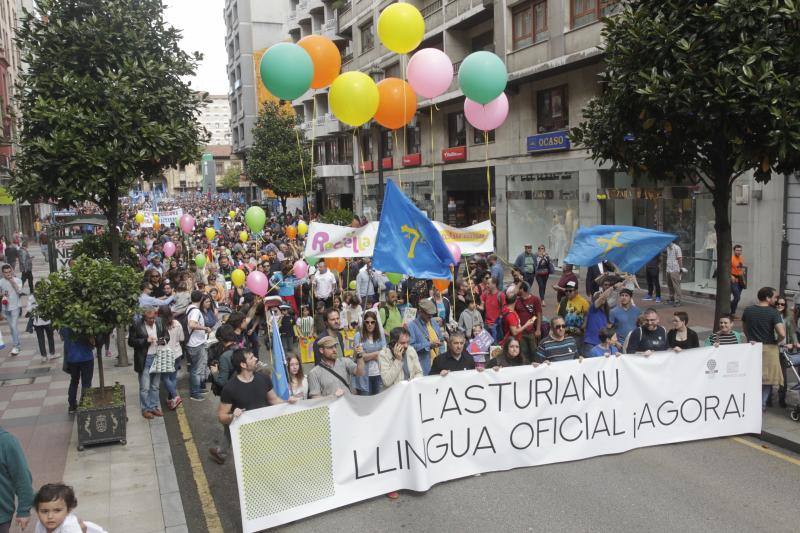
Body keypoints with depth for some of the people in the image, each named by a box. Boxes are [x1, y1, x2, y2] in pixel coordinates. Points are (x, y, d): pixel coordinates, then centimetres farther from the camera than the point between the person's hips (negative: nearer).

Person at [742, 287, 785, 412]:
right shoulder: (773, 313, -14)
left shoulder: (748, 310, 2)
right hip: (769, 348, -4)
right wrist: (777, 341, -4)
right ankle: (762, 404, 11)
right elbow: (782, 334, -22)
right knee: (767, 378, 9)